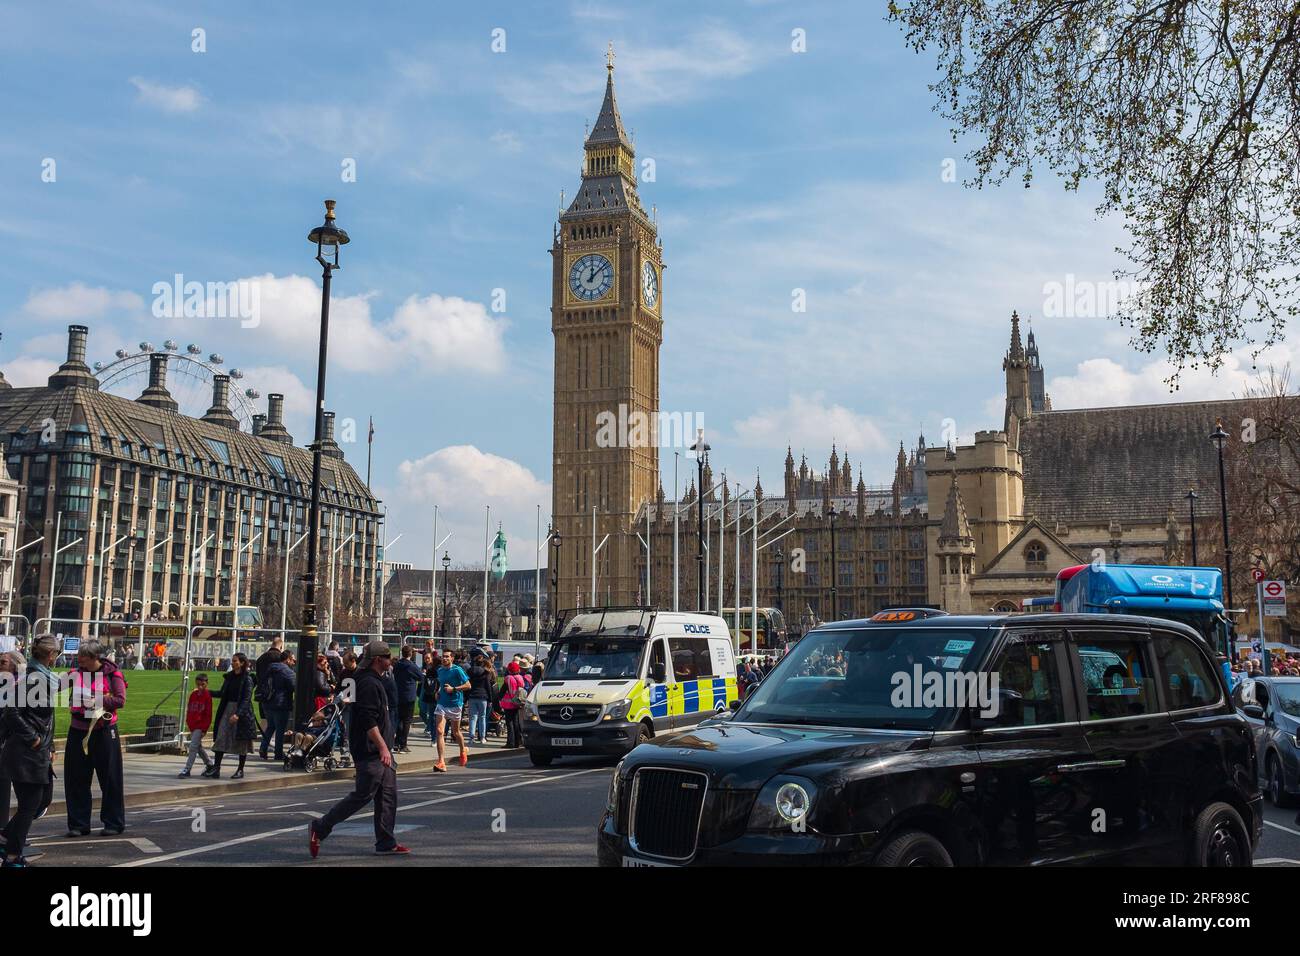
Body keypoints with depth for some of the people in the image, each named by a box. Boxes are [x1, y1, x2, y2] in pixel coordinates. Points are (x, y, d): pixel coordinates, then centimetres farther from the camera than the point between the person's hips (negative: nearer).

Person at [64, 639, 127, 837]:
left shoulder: (112, 674, -5)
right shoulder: (76, 673, 6)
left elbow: (120, 700, -12)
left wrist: (96, 701, -15)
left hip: (104, 731, -4)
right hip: (78, 730, 4)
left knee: (110, 778, 2)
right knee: (76, 778, 7)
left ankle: (114, 823, 12)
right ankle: (78, 824, 17)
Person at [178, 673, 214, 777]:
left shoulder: (207, 695, -9)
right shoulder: (193, 694, 8)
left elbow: (208, 714, -10)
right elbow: (188, 710, 15)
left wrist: (204, 728, -11)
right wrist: (188, 723, 10)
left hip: (200, 726, -7)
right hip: (192, 725, 7)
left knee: (193, 746, -11)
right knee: (198, 747, 16)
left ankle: (187, 769, -10)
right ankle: (209, 764, 32)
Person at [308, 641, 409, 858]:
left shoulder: (375, 682, 17)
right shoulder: (368, 684, -17)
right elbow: (368, 721, -24)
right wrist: (382, 747, -25)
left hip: (381, 751, 11)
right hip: (371, 752, -11)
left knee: (388, 795, 10)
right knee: (362, 796, -6)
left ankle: (386, 843, 14)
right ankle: (319, 828, 4)